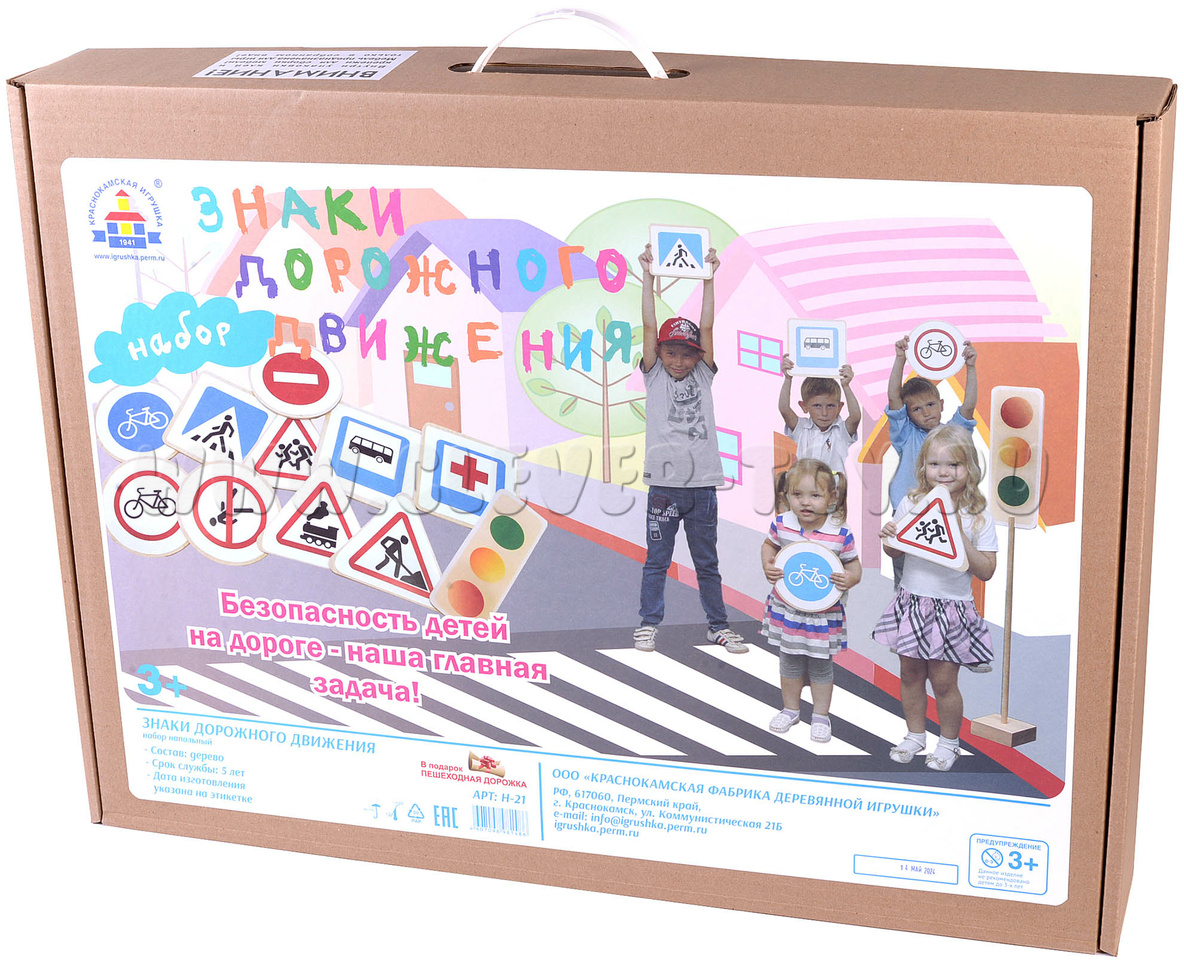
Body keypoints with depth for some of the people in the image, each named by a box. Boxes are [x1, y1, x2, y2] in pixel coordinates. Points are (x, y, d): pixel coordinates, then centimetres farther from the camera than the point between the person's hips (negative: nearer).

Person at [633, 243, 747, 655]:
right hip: (665, 483, -2)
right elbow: (649, 326, 0)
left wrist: (709, 277, 2)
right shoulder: (654, 376, 5)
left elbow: (707, 327, 4)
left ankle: (718, 625, 17)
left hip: (702, 484, 2)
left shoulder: (703, 375, 10)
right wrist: (648, 276, -3)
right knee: (657, 559, 4)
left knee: (707, 561, 10)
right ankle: (649, 623, 13)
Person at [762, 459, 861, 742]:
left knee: (820, 665, 12)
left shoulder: (840, 534, -16)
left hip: (824, 611, -2)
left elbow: (853, 563, -2)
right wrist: (767, 565, -9)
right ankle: (791, 709, 39)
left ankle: (821, 715, 31)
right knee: (789, 662, 18)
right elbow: (769, 546, 9)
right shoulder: (781, 525, -11)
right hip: (786, 607, 2)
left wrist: (851, 577, -23)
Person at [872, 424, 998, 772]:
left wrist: (962, 540, -21)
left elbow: (986, 571, -10)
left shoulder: (978, 517, -9)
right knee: (910, 675, 13)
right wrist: (888, 538, -11)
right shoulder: (911, 504, -1)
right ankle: (915, 734, 33)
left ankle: (948, 742, 25)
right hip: (911, 602, 3)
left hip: (951, 609, -3)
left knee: (943, 681, 3)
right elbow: (896, 552, 11)